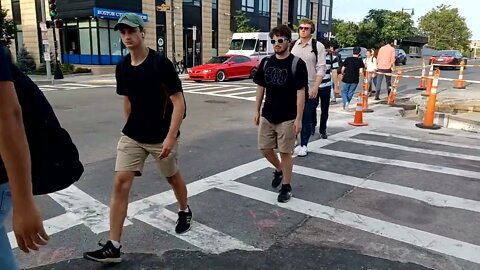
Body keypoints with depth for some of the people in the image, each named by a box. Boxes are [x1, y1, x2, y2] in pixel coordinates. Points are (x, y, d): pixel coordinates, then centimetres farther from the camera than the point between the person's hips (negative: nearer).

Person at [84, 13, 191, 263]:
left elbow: (178, 103, -17)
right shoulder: (122, 67, 2)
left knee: (172, 176, 16)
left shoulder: (161, 63, -15)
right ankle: (113, 246, 3)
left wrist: (171, 137, -24)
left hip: (161, 137, -4)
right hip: (131, 136, 5)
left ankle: (184, 211, 47)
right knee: (120, 183, -4)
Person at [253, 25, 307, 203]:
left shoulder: (297, 63, -9)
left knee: (285, 152, 3)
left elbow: (301, 92, -11)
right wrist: (257, 111, 8)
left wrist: (298, 118, -14)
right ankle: (279, 170, 39)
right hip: (267, 116, 5)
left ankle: (286, 187, 20)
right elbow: (260, 88, 11)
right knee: (265, 148, 11)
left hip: (287, 118, -5)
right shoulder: (266, 62, 5)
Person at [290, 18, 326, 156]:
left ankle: (303, 145, 16)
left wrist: (316, 87, -15)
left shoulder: (318, 46, -2)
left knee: (306, 118, 4)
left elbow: (321, 69, -7)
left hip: (310, 88, -3)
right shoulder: (293, 45, 7)